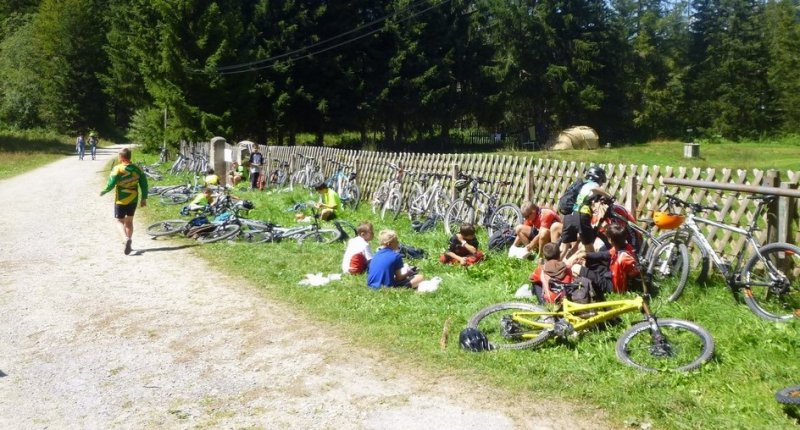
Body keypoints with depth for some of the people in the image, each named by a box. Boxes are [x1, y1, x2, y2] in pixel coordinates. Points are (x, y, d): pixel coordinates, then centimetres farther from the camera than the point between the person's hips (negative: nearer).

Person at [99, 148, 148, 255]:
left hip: (121, 200, -4)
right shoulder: (137, 169, 0)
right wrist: (144, 198, 10)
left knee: (120, 221, 5)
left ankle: (126, 238, -20)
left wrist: (104, 191, 5)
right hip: (133, 200, 4)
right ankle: (128, 244, 21)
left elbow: (111, 184, -15)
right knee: (129, 221, 17)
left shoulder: (117, 169, -15)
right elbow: (144, 184, 2)